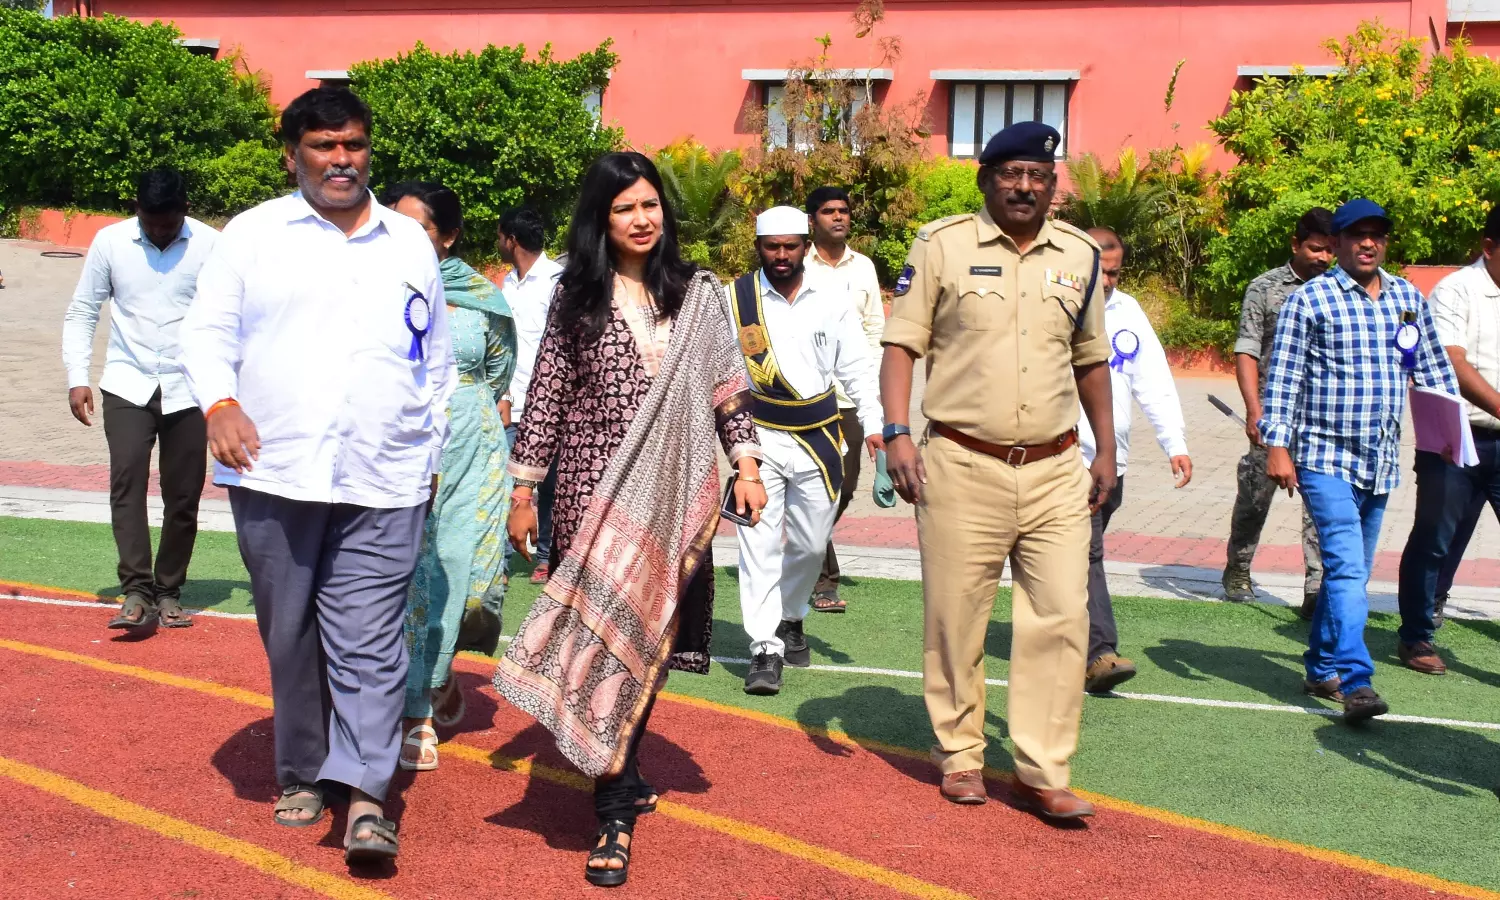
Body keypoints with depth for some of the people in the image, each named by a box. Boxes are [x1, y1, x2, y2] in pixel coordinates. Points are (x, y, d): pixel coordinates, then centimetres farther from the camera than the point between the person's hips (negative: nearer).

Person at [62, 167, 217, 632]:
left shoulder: (210, 246, -4)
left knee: (183, 496, 3)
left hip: (188, 389, 0)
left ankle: (168, 591, 17)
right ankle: (136, 593, -18)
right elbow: (81, 312, 7)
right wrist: (77, 378, -2)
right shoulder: (110, 242, 0)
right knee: (127, 480, -16)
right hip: (127, 385, 0)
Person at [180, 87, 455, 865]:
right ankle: (301, 774, 21)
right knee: (289, 639, 7)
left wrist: (431, 453, 18)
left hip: (382, 484, 0)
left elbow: (437, 360, 21)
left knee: (369, 642, -6)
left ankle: (365, 793, -6)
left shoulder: (410, 244, 15)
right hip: (274, 476, 0)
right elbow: (208, 329, 5)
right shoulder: (253, 233, 8)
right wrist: (218, 400, -13)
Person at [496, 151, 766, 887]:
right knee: (604, 636, -4)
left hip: (672, 494, 1)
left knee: (644, 636, 5)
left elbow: (727, 387, 8)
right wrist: (523, 488, 3)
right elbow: (546, 395, 3)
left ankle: (622, 776, 22)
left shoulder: (696, 292, 6)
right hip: (594, 490, -1)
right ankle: (618, 807, 0)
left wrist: (747, 464, 1)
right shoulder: (576, 296, 3)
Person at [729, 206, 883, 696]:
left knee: (811, 542, 12)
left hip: (819, 435, 3)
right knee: (759, 542, -8)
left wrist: (874, 424, 1)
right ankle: (765, 649, -3)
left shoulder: (831, 297, 3)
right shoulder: (736, 299, -3)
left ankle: (790, 619, 38)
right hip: (759, 435, -3)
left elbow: (856, 365, 7)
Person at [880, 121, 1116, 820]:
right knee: (955, 622, 4)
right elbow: (902, 343, -2)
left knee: (1061, 619, -1)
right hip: (963, 467, -3)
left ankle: (1041, 774, 6)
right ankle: (960, 757, 20)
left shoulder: (1080, 256, 10)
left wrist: (1106, 450, 17)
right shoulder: (942, 246, -1)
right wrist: (897, 433, -13)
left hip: (1055, 471, 3)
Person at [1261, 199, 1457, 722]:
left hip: (1381, 461, 6)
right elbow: (1283, 378, -6)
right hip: (1326, 457, -6)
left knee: (1349, 572, 13)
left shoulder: (1409, 298, 12)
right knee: (1347, 567, -17)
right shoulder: (1309, 301, -4)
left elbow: (1433, 368, 19)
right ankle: (1357, 682, -22)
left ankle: (1322, 669, 25)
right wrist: (1277, 445, -13)